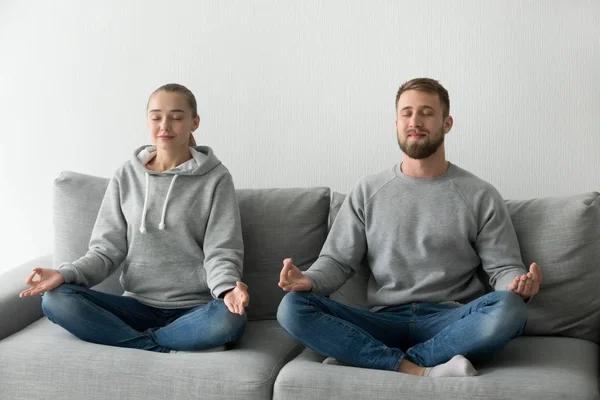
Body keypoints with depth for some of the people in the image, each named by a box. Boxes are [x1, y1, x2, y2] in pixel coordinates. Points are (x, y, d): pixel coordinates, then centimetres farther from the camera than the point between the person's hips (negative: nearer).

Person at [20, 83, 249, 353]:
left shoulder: (215, 178, -2)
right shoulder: (127, 176, 6)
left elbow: (220, 253, -7)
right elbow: (107, 249, 4)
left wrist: (228, 289, -30)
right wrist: (66, 274, -15)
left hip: (194, 311, -3)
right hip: (138, 306, 3)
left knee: (230, 319, -37)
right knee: (56, 300, -21)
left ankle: (138, 343, -18)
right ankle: (171, 351, -24)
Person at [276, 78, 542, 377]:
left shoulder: (480, 196, 8)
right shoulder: (367, 192, 12)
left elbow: (503, 267, 5)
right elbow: (337, 260, 9)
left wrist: (518, 285, -19)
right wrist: (309, 280, -14)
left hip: (451, 323, -1)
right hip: (384, 322, 1)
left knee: (508, 309, -34)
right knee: (292, 308, -23)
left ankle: (362, 360, -26)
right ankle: (420, 371, -28)